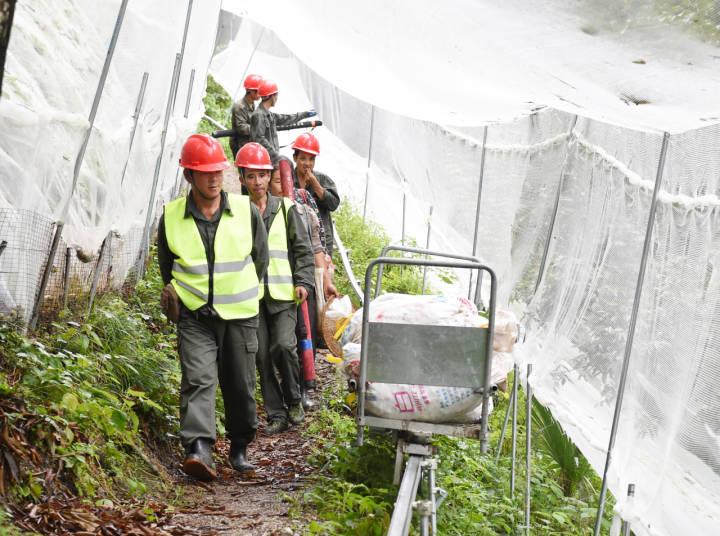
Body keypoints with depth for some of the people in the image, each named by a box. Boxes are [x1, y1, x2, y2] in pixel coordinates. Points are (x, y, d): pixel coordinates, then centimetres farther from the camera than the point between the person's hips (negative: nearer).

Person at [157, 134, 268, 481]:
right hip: (194, 316, -1)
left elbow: (261, 259, 13)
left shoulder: (246, 212, -1)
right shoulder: (172, 217, -1)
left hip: (240, 315, 1)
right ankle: (198, 449, -25)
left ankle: (240, 447, 26)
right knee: (198, 380, -16)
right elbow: (167, 265, 15)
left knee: (240, 385, 8)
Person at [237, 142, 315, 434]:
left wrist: (303, 281, -4)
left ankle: (293, 399, 10)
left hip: (283, 292, -1)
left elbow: (302, 248, 6)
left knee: (283, 345, -15)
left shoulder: (285, 208, 4)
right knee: (263, 355, 1)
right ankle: (276, 414, 11)